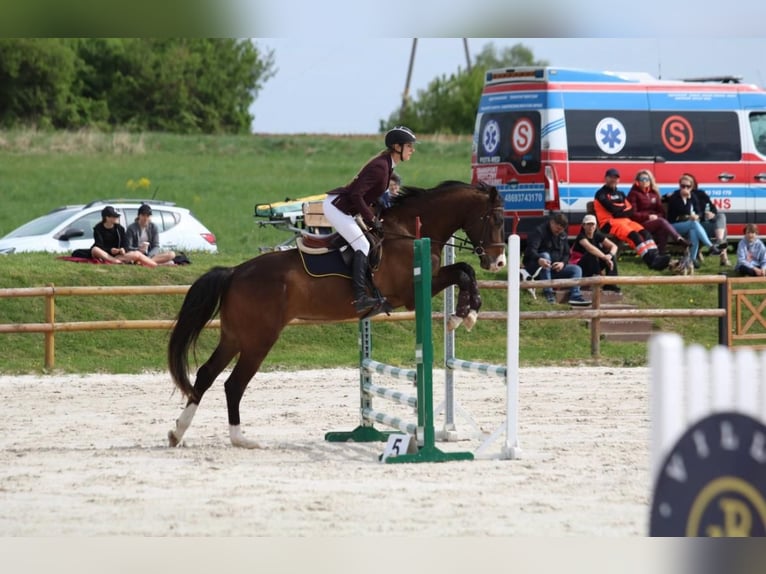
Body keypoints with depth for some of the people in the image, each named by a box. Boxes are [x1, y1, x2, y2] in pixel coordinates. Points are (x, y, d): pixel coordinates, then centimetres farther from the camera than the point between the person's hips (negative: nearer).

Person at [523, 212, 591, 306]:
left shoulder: (562, 235, 13)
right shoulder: (539, 231, -11)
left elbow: (566, 254, 10)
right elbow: (531, 250, -26)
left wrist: (562, 263, -15)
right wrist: (539, 259, -49)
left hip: (555, 268, 7)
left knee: (576, 269, -9)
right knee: (545, 255, -38)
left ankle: (575, 296, -27)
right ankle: (547, 293, -42)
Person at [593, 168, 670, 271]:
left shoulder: (620, 194, 25)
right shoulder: (601, 194, 4)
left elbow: (630, 211, 12)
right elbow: (613, 210, -10)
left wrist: (620, 211, -4)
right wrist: (624, 209, 5)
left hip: (626, 220, 7)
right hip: (609, 223, -7)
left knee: (644, 232, -22)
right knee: (633, 234, -31)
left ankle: (654, 256, -42)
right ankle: (650, 260, -48)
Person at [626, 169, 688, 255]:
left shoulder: (654, 193, 20)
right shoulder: (634, 194, 4)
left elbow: (661, 211, 16)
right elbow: (632, 214, -5)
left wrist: (657, 216, -8)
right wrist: (648, 216, -15)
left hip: (655, 220, 5)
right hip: (641, 224, -5)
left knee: (663, 229, -33)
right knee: (662, 222, -33)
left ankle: (662, 253, -39)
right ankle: (680, 240, -52)